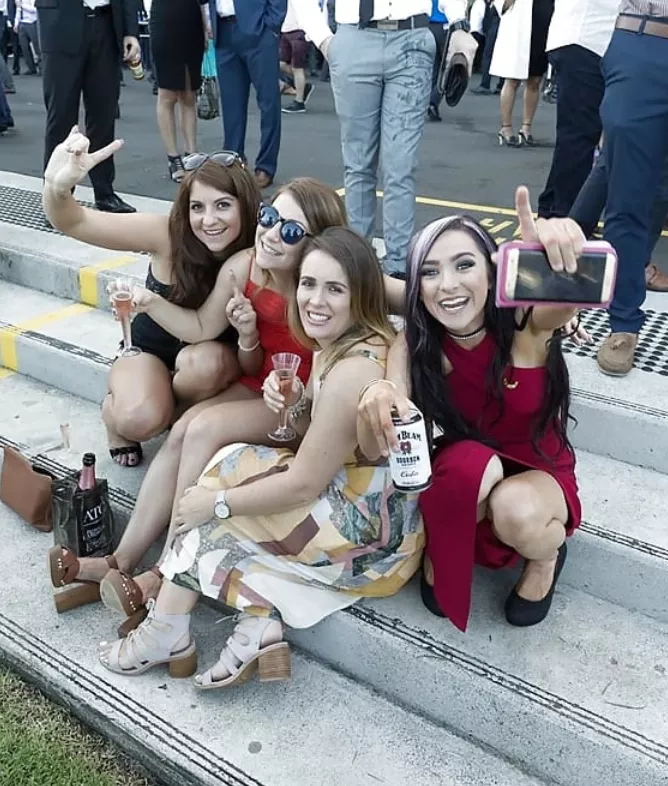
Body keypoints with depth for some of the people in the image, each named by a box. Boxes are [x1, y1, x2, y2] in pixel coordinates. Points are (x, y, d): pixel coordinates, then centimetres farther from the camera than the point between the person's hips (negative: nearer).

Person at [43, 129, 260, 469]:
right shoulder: (168, 234, -24)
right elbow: (73, 223, -26)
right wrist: (57, 187, -49)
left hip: (212, 360, 1)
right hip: (151, 350, -1)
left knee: (206, 363, -35)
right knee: (139, 419, -31)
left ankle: (179, 418, -1)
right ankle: (114, 411, 7)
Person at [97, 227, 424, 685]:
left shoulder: (353, 370, -27)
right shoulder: (340, 344, 2)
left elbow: (304, 484, -22)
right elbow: (322, 442, 11)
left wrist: (217, 502, -10)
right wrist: (296, 405, -10)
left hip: (365, 535, -9)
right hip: (361, 508, 9)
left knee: (222, 477, -1)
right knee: (232, 469, 7)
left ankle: (167, 635, 13)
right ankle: (262, 621, 1)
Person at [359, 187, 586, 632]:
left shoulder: (527, 321, -22)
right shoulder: (414, 346, -17)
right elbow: (380, 452, -28)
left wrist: (564, 245, -70)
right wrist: (378, 403, -52)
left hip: (541, 476, 0)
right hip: (465, 479, 1)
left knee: (517, 511, -35)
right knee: (472, 460, -34)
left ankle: (546, 557, 2)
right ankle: (439, 557, -4)